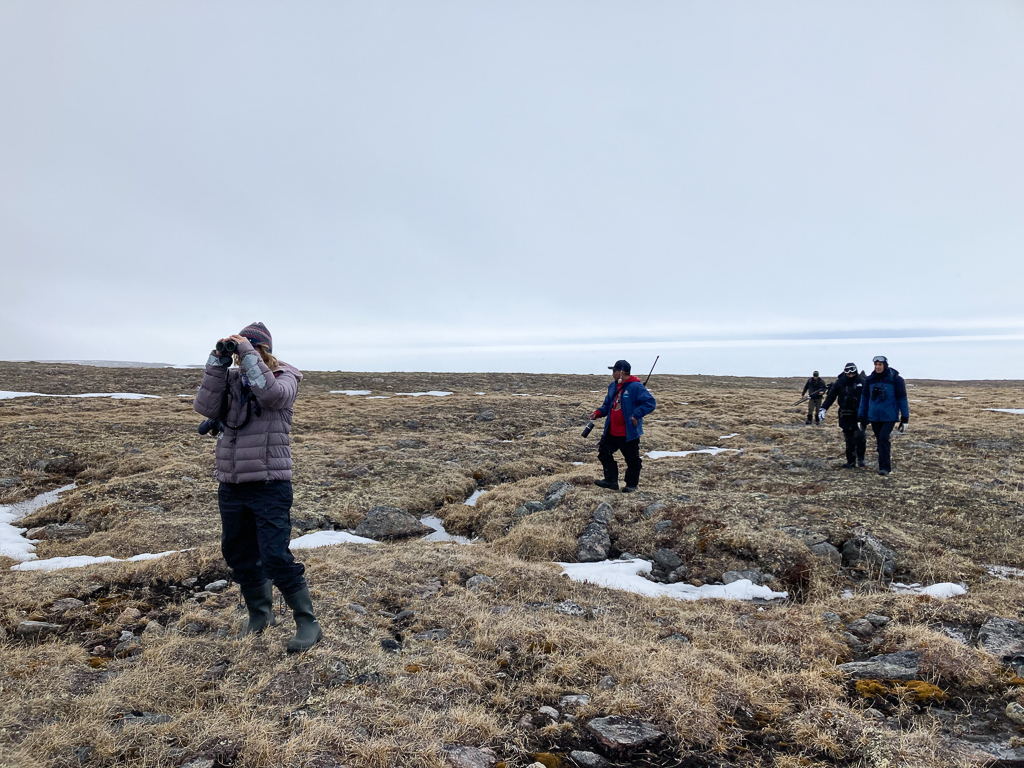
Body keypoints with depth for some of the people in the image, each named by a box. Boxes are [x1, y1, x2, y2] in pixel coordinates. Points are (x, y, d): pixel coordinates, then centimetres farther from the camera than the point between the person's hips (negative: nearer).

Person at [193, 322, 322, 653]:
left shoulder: (284, 377, -4)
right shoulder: (231, 380, 6)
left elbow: (272, 393, -27)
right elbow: (205, 407, -9)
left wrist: (247, 353, -23)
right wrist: (218, 362, -12)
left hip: (270, 485, -6)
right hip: (231, 485, 6)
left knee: (275, 558, -11)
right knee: (239, 555, 17)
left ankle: (307, 622, 3)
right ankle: (260, 615, 37)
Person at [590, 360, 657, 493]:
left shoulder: (636, 387, -17)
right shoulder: (613, 386, 8)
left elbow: (650, 402, -22)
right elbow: (608, 404, 19)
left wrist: (636, 415, -28)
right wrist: (599, 412, 1)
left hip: (629, 433, -8)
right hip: (611, 432, 8)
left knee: (632, 459, 6)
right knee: (604, 453, 10)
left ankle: (631, 484, 22)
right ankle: (611, 480, 18)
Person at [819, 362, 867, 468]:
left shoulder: (861, 382, 0)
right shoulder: (839, 383, 2)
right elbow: (831, 396, 1)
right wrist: (823, 409, -9)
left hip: (859, 414, -1)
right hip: (845, 415, 1)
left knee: (860, 436, -14)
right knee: (849, 439, 5)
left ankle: (860, 458, 6)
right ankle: (851, 461, 13)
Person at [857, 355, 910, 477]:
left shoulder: (895, 379, -4)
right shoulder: (870, 380, 6)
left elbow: (902, 399, 0)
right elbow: (864, 398, 13)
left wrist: (905, 419, -1)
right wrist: (861, 418, 12)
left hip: (889, 417, -4)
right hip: (874, 417, 4)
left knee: (884, 439, -17)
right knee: (880, 441, 8)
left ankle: (885, 468, -18)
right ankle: (886, 466, 20)